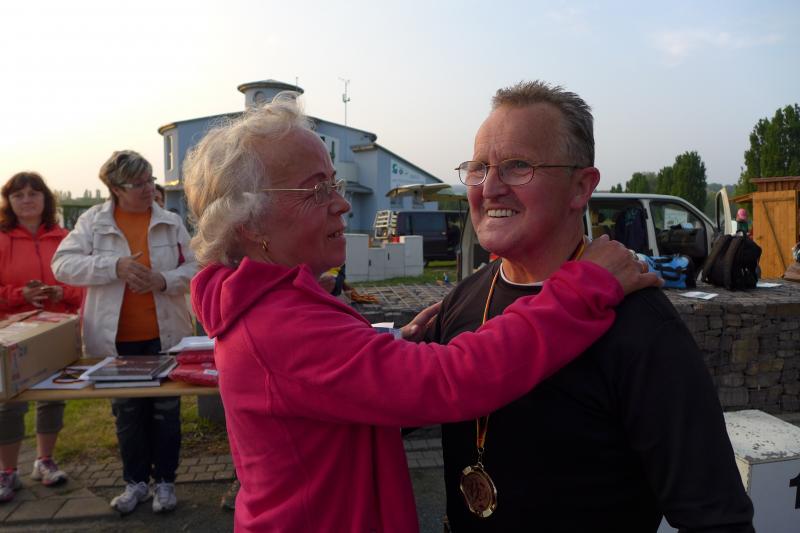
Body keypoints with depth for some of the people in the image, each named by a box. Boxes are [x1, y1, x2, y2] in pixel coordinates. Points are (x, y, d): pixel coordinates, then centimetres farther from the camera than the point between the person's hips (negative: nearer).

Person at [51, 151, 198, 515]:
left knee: (166, 410, 10)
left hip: (165, 335, 0)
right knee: (127, 412, 15)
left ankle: (164, 481, 27)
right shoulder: (93, 221, -1)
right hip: (117, 339, 0)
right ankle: (135, 481, 33)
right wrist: (115, 265, -22)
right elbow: (63, 264, -9)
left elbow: (192, 268, 1)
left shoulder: (170, 222, 0)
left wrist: (164, 280, -20)